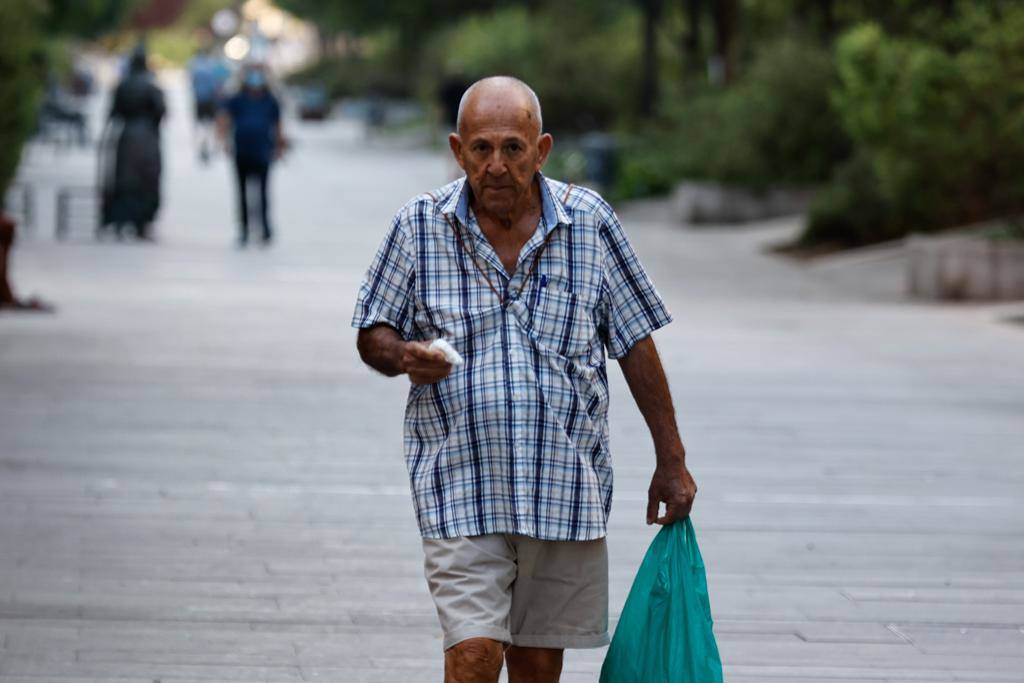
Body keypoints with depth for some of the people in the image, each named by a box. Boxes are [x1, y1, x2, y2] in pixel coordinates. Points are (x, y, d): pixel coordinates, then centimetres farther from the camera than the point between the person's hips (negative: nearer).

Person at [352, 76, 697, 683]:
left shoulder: (588, 221, 1)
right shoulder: (420, 227, 0)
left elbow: (636, 343, 7)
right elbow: (373, 333, 9)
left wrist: (671, 461, 8)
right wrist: (404, 355, -16)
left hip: (565, 485, 1)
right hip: (459, 482, -1)